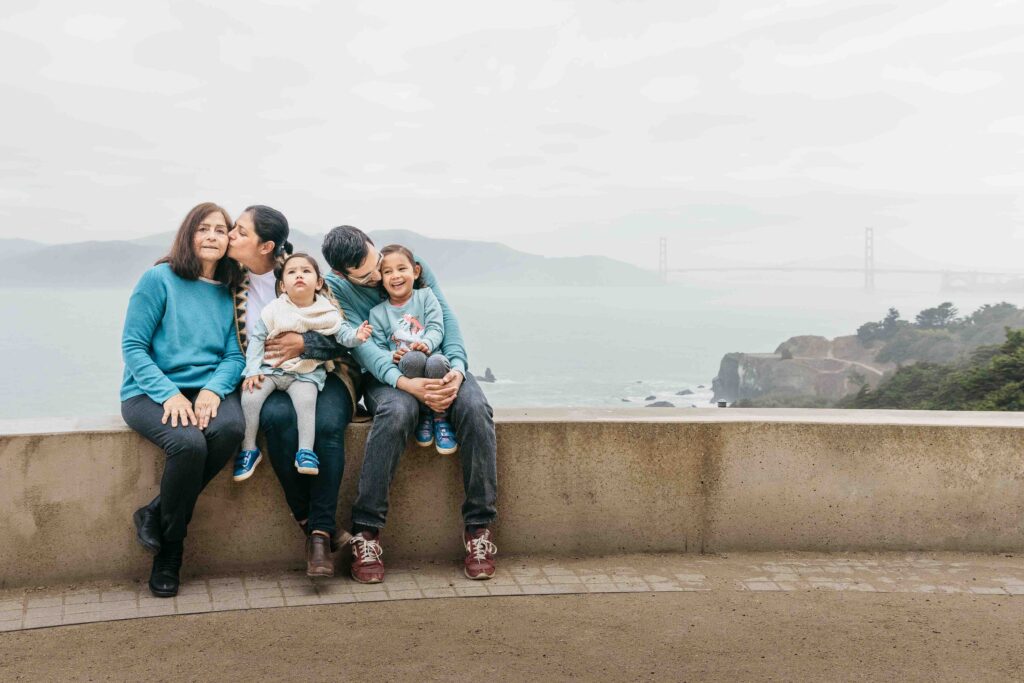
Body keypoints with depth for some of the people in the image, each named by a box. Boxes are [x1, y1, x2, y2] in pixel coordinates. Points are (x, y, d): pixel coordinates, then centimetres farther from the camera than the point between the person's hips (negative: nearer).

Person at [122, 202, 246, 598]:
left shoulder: (229, 293, 12)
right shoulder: (159, 279, 0)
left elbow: (234, 356, 6)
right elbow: (133, 346, -5)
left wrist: (214, 388, -16)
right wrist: (169, 393, -18)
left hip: (208, 389, 4)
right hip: (152, 391, -3)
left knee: (230, 428, -31)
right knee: (189, 443, -34)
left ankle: (156, 515, -12)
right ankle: (168, 552, -11)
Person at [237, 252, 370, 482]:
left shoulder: (328, 313, 1)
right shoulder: (273, 311, 1)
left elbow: (343, 334, -4)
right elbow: (257, 339, 2)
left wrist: (357, 336, -28)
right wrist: (252, 370, -7)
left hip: (306, 373, -1)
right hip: (271, 368, 1)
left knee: (306, 400, -29)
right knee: (250, 395, -21)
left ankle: (305, 451, -20)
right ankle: (248, 450, -8)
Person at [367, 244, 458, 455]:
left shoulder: (425, 296, 13)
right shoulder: (377, 312, 13)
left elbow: (436, 327, 0)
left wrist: (426, 343, -23)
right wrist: (391, 356, -16)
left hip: (432, 356, 0)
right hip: (402, 366, 0)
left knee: (437, 362, -38)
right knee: (413, 358, -38)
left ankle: (441, 418, -14)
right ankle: (423, 415, -16)